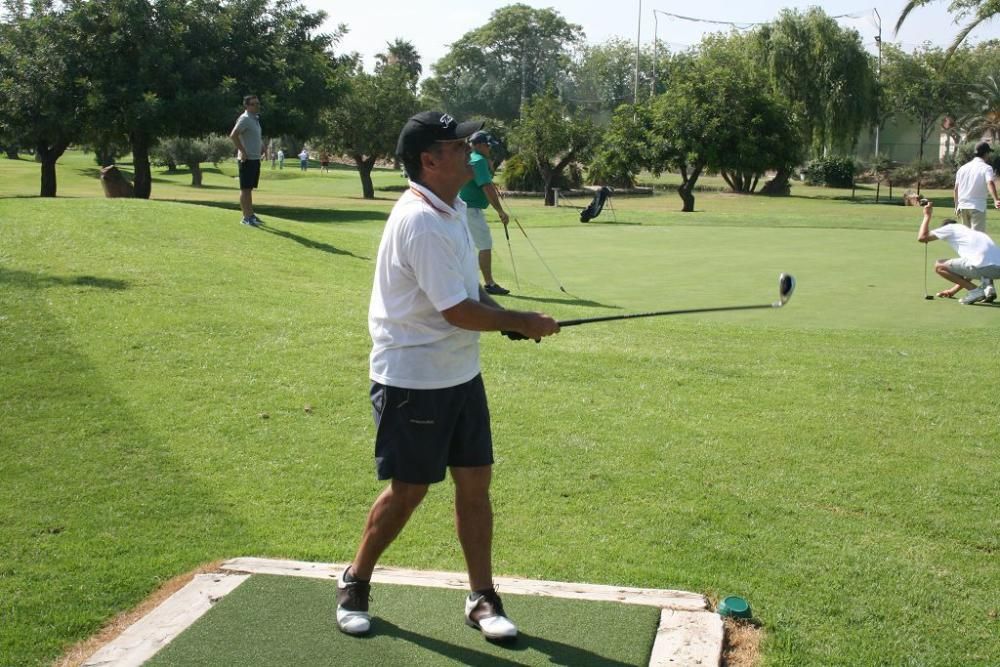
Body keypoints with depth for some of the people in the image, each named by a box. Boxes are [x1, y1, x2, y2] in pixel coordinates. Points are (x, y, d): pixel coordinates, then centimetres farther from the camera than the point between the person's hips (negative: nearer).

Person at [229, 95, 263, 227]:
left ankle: (250, 215, 20)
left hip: (256, 159, 9)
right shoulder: (244, 119, -13)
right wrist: (242, 151, -22)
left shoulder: (255, 119, 16)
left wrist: (262, 143, 17)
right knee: (245, 189, -5)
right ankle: (246, 217, -3)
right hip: (247, 159, -9)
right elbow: (233, 135, -24)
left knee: (250, 188, 14)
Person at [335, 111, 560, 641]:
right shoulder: (421, 221, -22)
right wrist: (522, 323, -10)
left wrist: (506, 317, 1)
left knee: (475, 482, 9)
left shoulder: (450, 209, 8)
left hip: (459, 374, 8)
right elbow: (457, 311, -23)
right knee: (408, 490, 4)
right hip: (413, 381, -8)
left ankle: (481, 598, 20)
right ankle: (355, 582, 27)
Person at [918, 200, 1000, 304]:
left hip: (982, 266, -8)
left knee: (939, 266, 8)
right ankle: (988, 285, 11)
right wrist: (953, 290, 44)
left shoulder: (950, 227, 14)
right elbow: (969, 269, 39)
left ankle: (975, 290, -1)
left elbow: (921, 237, 12)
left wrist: (927, 215, 26)